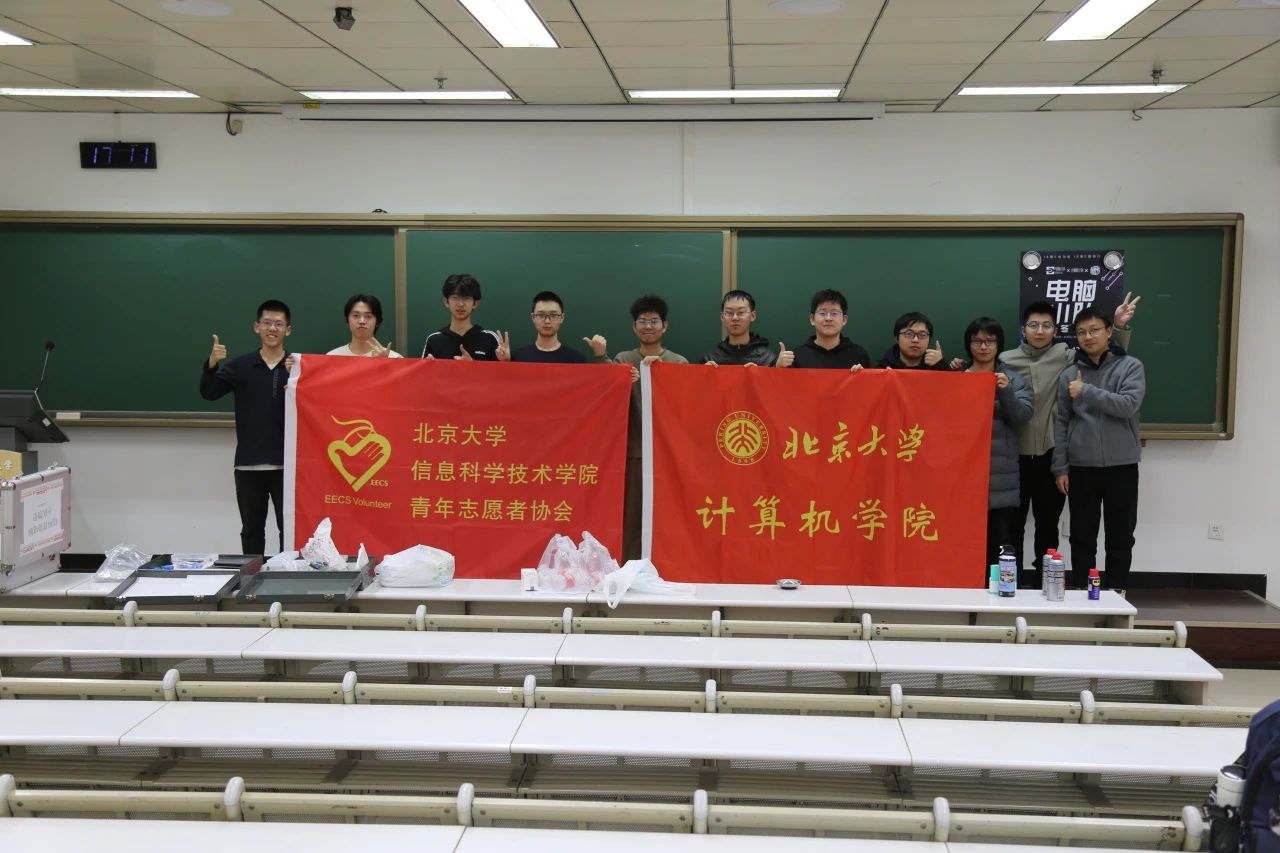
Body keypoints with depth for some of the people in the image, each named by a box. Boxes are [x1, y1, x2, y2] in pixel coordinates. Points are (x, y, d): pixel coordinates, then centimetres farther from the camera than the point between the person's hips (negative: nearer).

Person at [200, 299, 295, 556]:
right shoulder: (240, 366, 5)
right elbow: (208, 393, -5)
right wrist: (211, 365, -22)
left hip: (287, 464, -1)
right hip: (248, 464, 2)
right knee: (251, 530, 12)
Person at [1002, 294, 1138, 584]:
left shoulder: (1065, 356, 3)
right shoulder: (1006, 360, 1)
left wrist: (1119, 326, -11)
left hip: (1050, 455, 1)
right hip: (1015, 455, -1)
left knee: (1048, 525, 11)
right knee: (1014, 524, 7)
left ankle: (1043, 584, 23)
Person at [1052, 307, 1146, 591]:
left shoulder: (1131, 367, 0)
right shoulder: (1069, 375, 5)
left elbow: (1129, 405, -16)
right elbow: (1061, 423, 4)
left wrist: (1087, 392, -16)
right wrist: (1060, 467, -1)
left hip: (1121, 467, -1)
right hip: (1081, 468, 1)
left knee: (1120, 538, 7)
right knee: (1082, 539, 7)